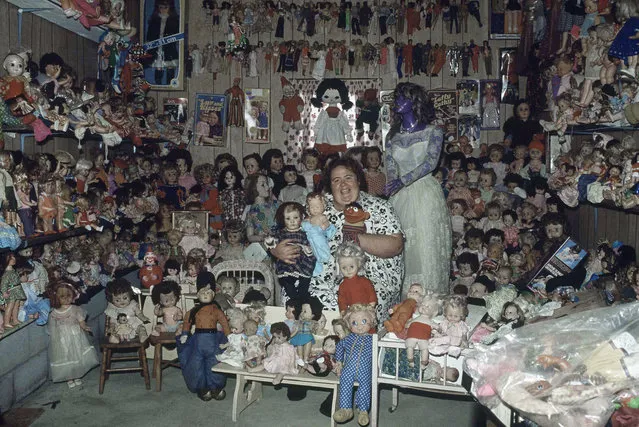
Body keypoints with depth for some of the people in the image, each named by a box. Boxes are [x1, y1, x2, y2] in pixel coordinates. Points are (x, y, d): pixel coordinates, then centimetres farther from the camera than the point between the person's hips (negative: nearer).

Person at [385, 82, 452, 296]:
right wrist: (392, 186, -15)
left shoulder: (433, 132, 2)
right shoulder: (393, 136, 14)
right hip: (400, 197, 4)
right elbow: (390, 168, 5)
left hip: (425, 195, -3)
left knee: (426, 247, -6)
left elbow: (431, 162, -11)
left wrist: (403, 180, -24)